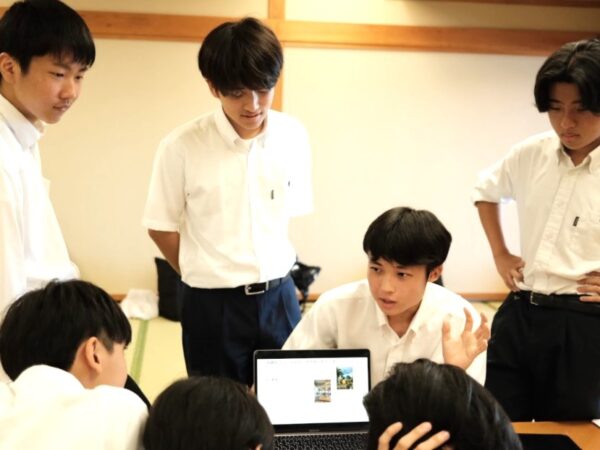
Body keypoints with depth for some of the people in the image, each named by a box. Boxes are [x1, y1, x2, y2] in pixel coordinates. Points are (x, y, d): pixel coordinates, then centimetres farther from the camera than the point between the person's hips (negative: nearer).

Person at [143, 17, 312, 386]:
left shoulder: (293, 137, -3)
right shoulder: (182, 146, -14)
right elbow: (161, 227, -1)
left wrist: (267, 276, 8)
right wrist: (206, 276, 6)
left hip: (279, 297, 3)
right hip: (212, 304, -3)